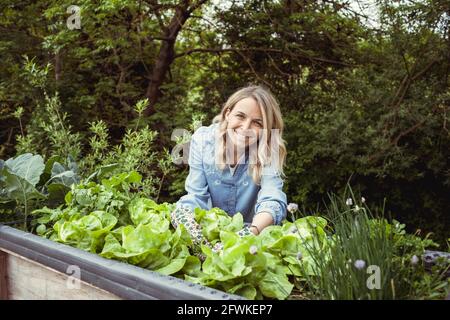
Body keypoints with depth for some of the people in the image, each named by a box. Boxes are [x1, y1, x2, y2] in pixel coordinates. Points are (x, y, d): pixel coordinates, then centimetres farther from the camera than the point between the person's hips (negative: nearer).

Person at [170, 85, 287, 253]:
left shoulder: (269, 152, -17)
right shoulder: (203, 139, -16)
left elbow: (273, 201, -30)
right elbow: (196, 196, -17)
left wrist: (253, 231, -52)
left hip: (249, 228, 1)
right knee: (180, 211, -26)